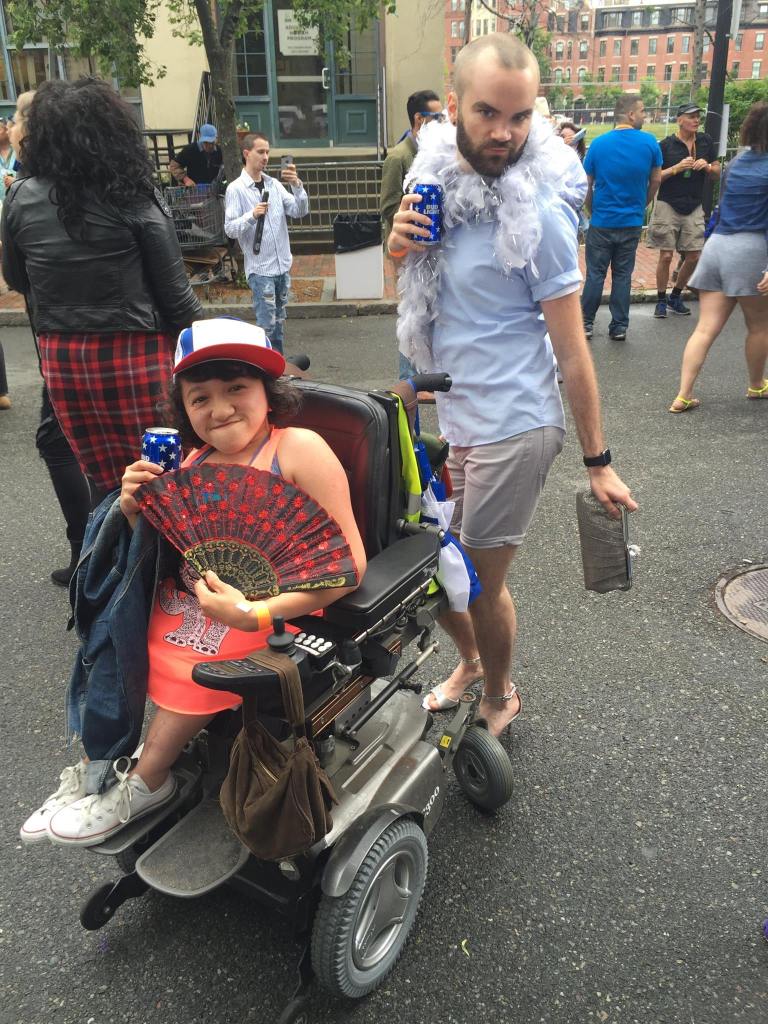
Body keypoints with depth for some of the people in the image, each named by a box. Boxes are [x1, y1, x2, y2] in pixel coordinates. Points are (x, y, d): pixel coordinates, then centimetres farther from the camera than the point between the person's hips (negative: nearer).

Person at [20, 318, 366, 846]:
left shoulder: (298, 448, -15)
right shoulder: (195, 463, 4)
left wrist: (255, 614, -27)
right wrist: (137, 511, -6)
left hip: (270, 617, -7)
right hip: (182, 603, 7)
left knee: (197, 670, -26)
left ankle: (144, 781, 2)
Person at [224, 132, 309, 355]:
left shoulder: (274, 184, 9)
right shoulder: (236, 189, -6)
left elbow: (300, 211, 1)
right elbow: (230, 229, -11)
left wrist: (296, 185, -15)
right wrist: (252, 215, -27)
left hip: (283, 266, 6)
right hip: (260, 269, -6)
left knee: (279, 323, 14)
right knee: (267, 325, -6)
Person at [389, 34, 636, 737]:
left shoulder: (537, 212, -15)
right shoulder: (439, 179, 4)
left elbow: (572, 350, -13)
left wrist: (599, 463, -10)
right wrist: (398, 247, -6)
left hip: (510, 428, -7)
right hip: (444, 417, 7)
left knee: (481, 583, 7)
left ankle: (499, 696, 37)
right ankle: (471, 660, 46)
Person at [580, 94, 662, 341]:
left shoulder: (599, 143, -6)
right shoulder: (649, 143, -5)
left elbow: (586, 185, -2)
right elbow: (656, 180, 6)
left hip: (602, 221, -1)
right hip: (632, 222, 1)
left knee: (595, 274, 8)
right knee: (623, 275, 8)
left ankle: (586, 323, 12)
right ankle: (619, 326, 12)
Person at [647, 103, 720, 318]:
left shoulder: (705, 142, 7)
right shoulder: (666, 145, -4)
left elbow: (717, 173, 12)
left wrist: (707, 167, -9)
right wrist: (677, 168, -17)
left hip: (694, 207, 4)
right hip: (668, 206, -4)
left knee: (693, 257, 3)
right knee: (666, 256, -4)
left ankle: (676, 297, 21)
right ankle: (661, 301, 10)